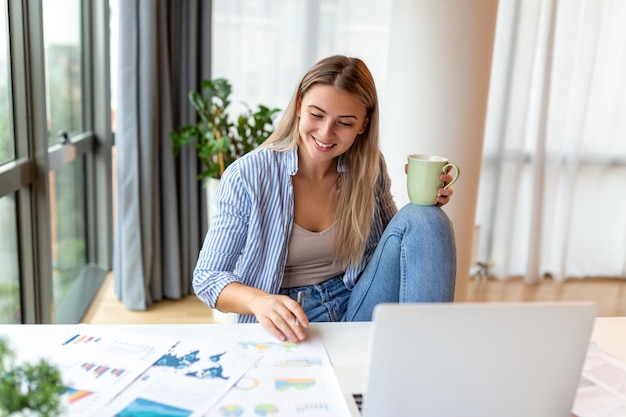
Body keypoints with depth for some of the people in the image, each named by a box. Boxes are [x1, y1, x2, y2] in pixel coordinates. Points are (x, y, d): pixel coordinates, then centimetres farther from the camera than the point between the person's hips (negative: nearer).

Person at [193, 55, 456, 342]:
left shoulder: (369, 168, 0)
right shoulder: (247, 176, -11)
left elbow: (395, 245, 15)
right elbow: (207, 277, -9)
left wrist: (425, 205, -6)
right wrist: (258, 300, -31)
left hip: (359, 307, 5)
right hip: (291, 326, -4)